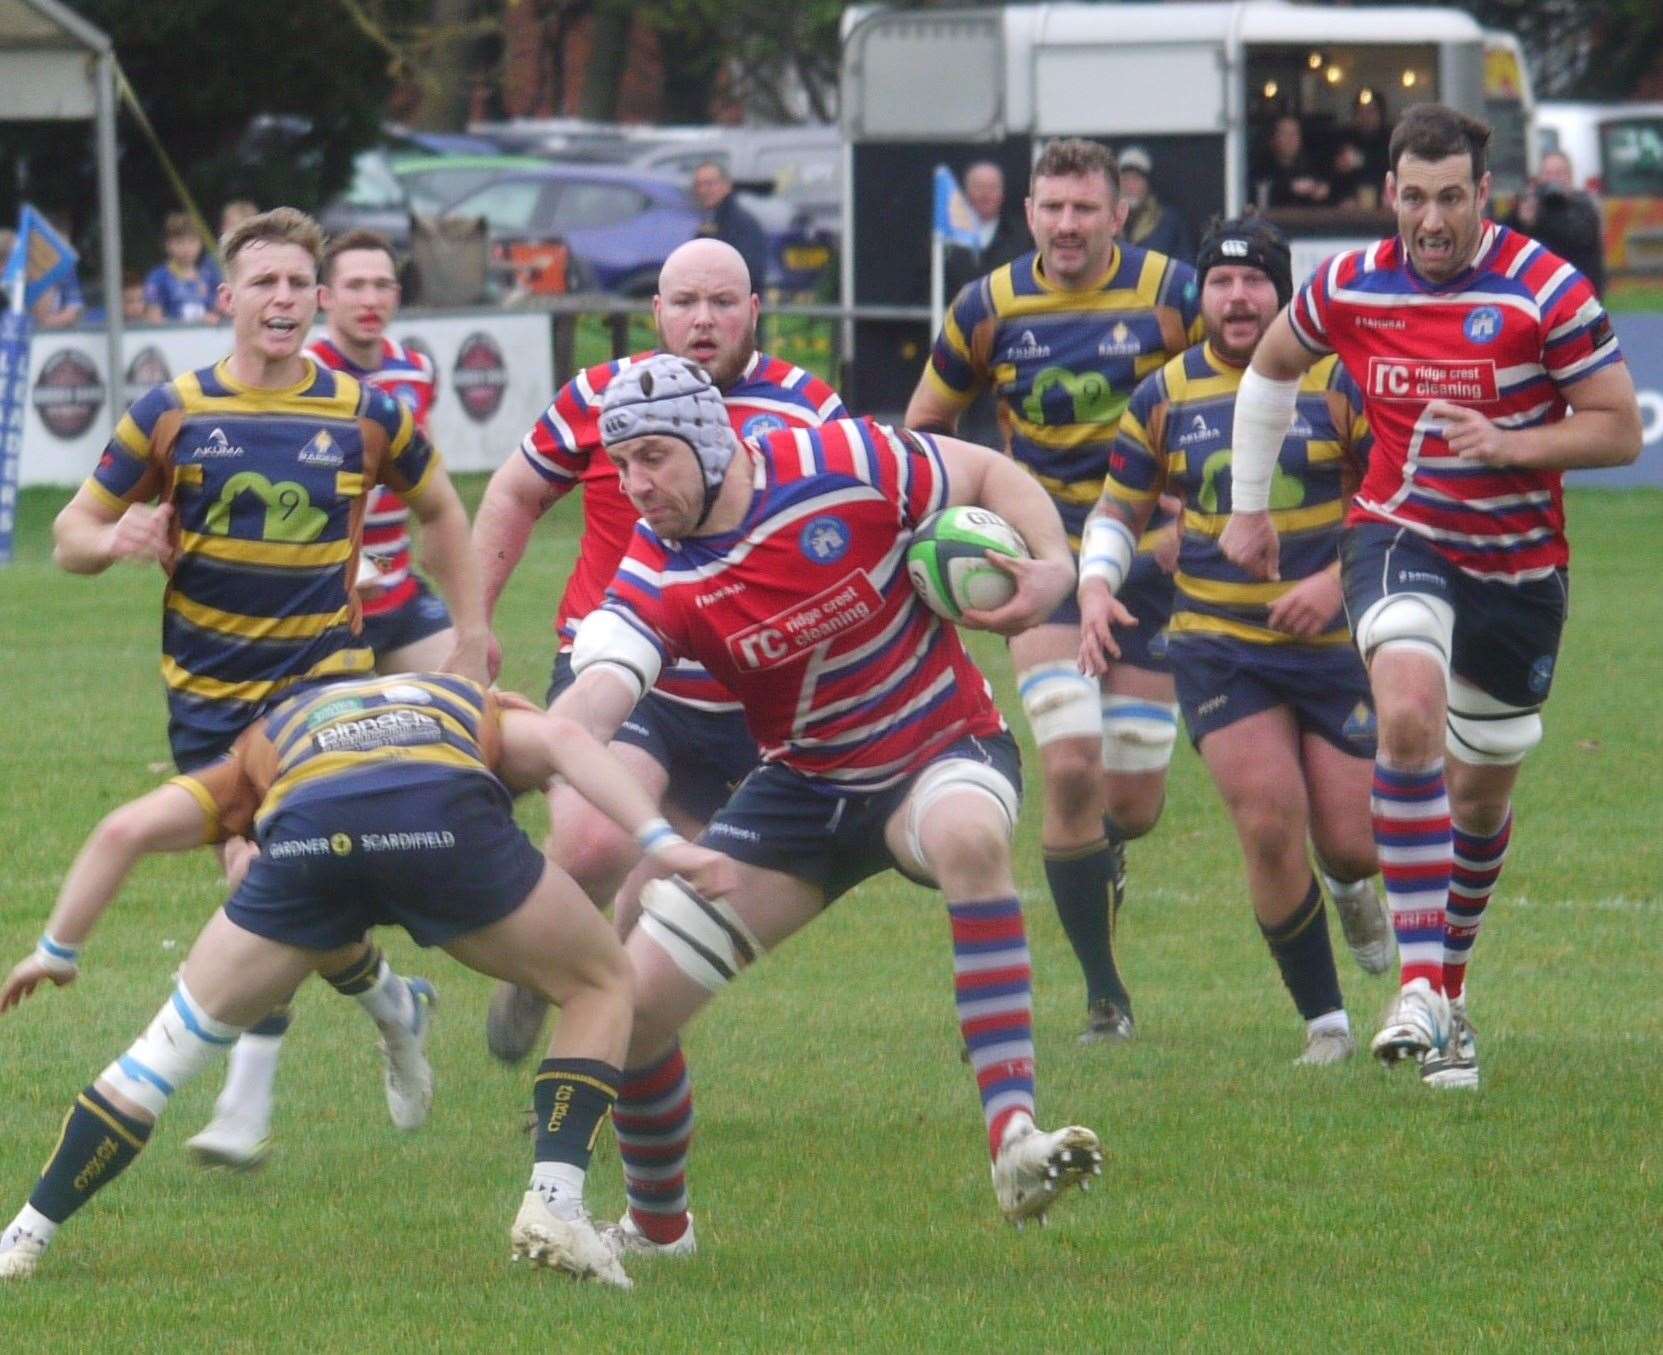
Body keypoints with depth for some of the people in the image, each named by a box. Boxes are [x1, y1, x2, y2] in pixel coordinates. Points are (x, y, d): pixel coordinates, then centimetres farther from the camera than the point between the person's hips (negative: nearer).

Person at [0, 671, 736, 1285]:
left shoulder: (271, 737, 41)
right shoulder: (476, 709, 41)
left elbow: (125, 830, 30)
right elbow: (561, 740, 17)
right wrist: (659, 840, 7)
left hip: (305, 838, 1)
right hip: (446, 814, -1)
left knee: (172, 1043, 20)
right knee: (601, 986, 24)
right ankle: (554, 1199, 11)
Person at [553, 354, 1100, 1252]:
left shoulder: (845, 467, -20)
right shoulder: (657, 580, -14)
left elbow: (990, 474, -4)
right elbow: (600, 692, -33)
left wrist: (1052, 568, -22)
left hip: (942, 750, -3)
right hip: (803, 788, 3)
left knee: (971, 836, -42)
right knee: (631, 999, -5)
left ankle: (1014, 1142, -46)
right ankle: (656, 1226, 25)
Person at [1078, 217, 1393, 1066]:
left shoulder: (1339, 382, -3)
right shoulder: (1164, 397, 3)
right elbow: (1117, 509, 14)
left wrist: (1340, 581, -15)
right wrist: (1095, 584, -5)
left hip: (1332, 641, 0)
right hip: (1216, 645, 1)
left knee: (1349, 841, -3)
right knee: (1269, 819, -17)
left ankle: (1352, 890, 39)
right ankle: (1324, 1020, -2)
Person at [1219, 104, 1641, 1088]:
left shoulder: (1546, 293, -15)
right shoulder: (1351, 288, -5)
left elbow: (1621, 430, -11)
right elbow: (1272, 367, 16)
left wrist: (1509, 445, -26)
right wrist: (1250, 505, 18)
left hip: (1519, 563, 0)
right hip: (1401, 537, 0)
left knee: (1482, 791, 12)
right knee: (1410, 713, -28)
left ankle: (1450, 982, 37)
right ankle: (1420, 986, -30)